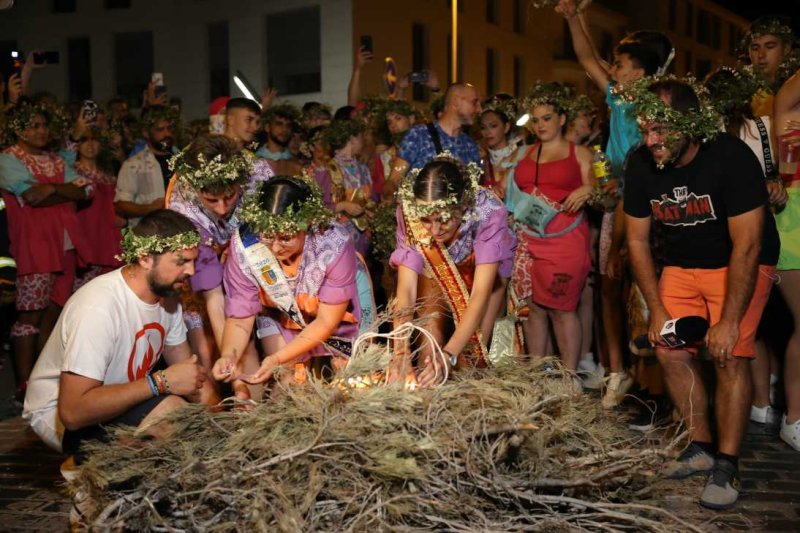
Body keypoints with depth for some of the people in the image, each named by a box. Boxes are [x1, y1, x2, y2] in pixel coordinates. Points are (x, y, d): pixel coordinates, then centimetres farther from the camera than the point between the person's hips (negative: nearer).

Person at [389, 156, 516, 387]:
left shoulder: (489, 211, -36)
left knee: (469, 352, -15)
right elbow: (406, 290, -32)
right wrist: (401, 354, -45)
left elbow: (480, 294, -37)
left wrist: (449, 355, -47)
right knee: (428, 345, -16)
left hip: (485, 271, -1)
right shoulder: (409, 213, -30)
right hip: (436, 272, 1)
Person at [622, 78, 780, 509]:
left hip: (740, 265, -5)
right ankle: (701, 449, 15)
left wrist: (729, 320, -28)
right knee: (670, 350, -2)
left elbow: (747, 246, -27)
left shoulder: (731, 158, -27)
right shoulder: (641, 165, -13)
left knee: (730, 355, -16)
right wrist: (657, 310, -7)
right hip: (682, 264, 5)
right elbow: (637, 240, -3)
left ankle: (727, 466, -5)